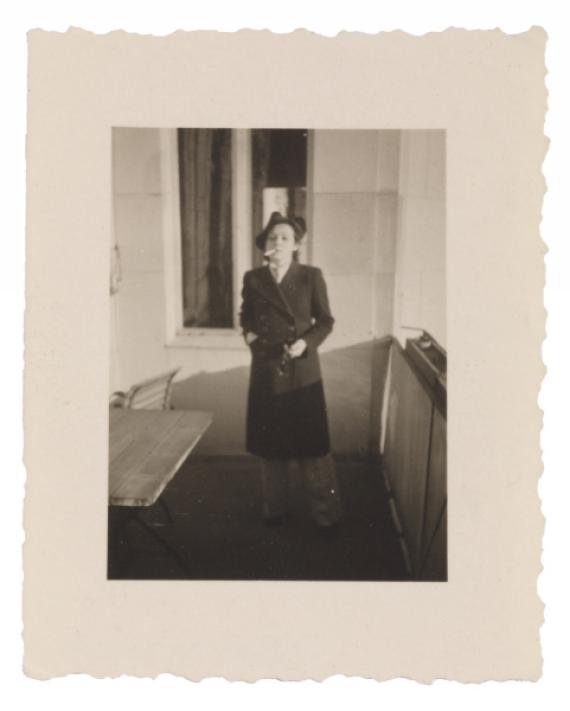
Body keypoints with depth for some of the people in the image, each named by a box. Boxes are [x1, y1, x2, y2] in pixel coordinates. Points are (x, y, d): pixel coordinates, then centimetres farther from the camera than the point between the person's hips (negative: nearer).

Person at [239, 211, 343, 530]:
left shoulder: (311, 276, -4)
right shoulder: (253, 278, 3)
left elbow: (325, 321, 1)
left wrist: (307, 342, -14)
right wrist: (248, 332, -1)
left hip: (303, 372, -2)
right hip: (266, 372, 3)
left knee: (312, 444, 2)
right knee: (270, 444, 13)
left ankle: (327, 511, 19)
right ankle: (274, 508, 30)